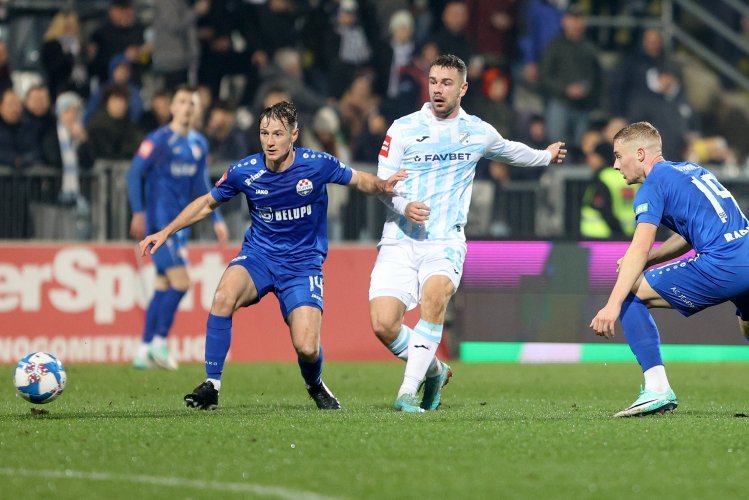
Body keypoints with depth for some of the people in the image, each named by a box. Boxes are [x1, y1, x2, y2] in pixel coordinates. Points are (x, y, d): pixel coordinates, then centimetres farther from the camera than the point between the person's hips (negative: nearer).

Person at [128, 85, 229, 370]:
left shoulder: (199, 144, 12)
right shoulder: (158, 140, -9)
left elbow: (201, 185, 21)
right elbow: (135, 173, -11)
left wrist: (216, 219, 17)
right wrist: (138, 212, -19)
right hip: (160, 220, -7)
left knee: (163, 287, 7)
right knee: (180, 282, -15)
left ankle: (145, 351, 11)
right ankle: (158, 342, -4)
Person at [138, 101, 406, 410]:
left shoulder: (318, 164, -12)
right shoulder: (244, 172, -9)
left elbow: (360, 181, 5)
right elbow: (207, 203, 9)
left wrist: (382, 186, -18)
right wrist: (166, 232, 4)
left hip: (303, 263, -1)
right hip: (258, 255, 1)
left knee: (307, 347, -16)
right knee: (224, 296, -33)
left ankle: (315, 385, 22)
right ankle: (211, 385, -22)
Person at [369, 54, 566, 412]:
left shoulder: (479, 132, 10)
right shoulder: (403, 128, 4)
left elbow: (508, 150, 33)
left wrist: (546, 156, 47)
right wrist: (404, 206, -17)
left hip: (445, 242, 0)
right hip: (399, 240, 1)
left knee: (434, 297, -33)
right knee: (383, 324, -15)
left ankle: (408, 391, -30)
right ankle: (434, 370, 15)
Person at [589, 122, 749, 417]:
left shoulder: (653, 185, 0)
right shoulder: (692, 170, 25)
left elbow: (640, 248, -13)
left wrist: (613, 305, -19)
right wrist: (643, 261, 18)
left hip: (723, 265, -8)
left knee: (631, 295, -1)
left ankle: (657, 389, -10)